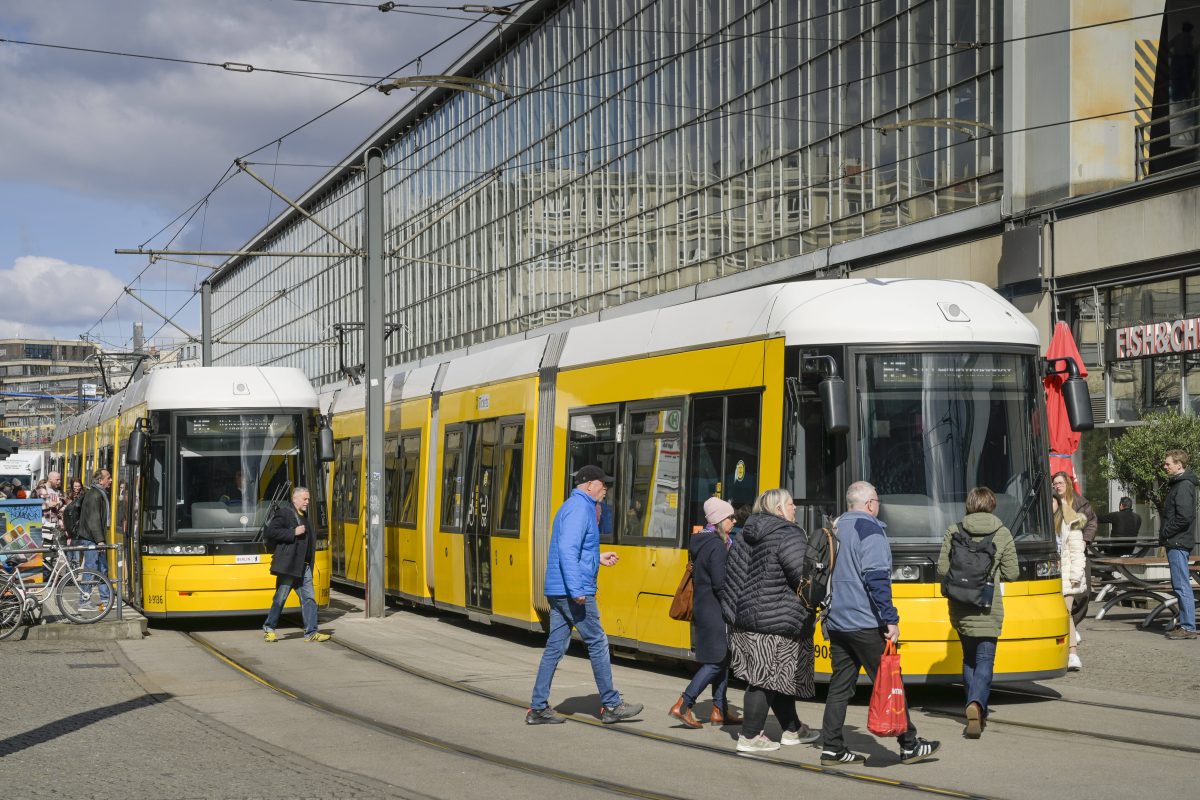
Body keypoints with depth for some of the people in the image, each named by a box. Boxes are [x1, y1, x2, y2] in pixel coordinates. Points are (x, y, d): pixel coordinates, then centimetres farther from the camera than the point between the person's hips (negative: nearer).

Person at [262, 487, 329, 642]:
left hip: (303, 566, 8)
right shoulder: (284, 513, -8)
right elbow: (270, 532, -19)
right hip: (288, 564, -8)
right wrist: (293, 533, -20)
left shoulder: (303, 515, 19)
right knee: (280, 598, 1)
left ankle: (311, 632, 2)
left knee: (309, 598, 2)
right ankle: (268, 628, 14)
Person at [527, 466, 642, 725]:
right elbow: (568, 549, -24)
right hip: (573, 593, -10)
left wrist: (598, 558, 26)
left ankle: (538, 708, 8)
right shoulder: (580, 508, -13)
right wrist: (576, 591, -27)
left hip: (558, 593, 10)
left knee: (555, 647, 8)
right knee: (598, 644, 0)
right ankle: (611, 705, 8)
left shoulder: (571, 506, 19)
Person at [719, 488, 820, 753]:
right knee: (766, 679, -2)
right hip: (774, 623, -9)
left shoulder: (746, 536, 13)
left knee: (779, 677, 19)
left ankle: (792, 729, 29)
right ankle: (750, 737, 2)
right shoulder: (789, 535, -14)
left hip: (745, 618, 9)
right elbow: (805, 577, -22)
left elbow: (731, 576, 16)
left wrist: (732, 609, 22)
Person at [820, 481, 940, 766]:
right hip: (865, 623, -8)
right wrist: (890, 619, -19)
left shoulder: (835, 530, 15)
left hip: (836, 622, 8)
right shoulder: (870, 531, -11)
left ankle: (831, 748, 6)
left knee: (840, 684, 9)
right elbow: (876, 579, -19)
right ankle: (909, 746, 4)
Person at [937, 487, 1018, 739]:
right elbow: (1011, 573, -1)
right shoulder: (1002, 534, -4)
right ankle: (976, 704, -28)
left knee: (969, 657, 19)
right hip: (988, 607, -3)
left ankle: (977, 714, 21)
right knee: (984, 660, -3)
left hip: (960, 607, 3)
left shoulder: (953, 531, -1)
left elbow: (942, 569, -2)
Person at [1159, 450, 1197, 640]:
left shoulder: (1184, 486, -15)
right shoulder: (1177, 484, 17)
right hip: (1176, 543, 10)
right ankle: (1184, 623, 18)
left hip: (1178, 543, -10)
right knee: (1180, 586, 13)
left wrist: (1165, 533, -14)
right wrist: (1164, 535, 12)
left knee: (1182, 586, -8)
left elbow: (1184, 517, -22)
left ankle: (1188, 627, -7)